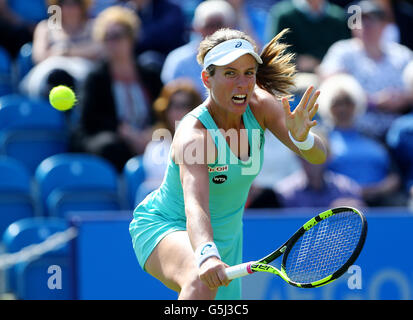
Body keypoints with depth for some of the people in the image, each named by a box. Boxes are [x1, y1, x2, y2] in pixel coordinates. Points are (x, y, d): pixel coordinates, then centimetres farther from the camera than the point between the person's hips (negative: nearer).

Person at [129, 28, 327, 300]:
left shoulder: (260, 104, -14)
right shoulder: (193, 134, -31)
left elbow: (318, 155, -20)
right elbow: (195, 205, -46)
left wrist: (301, 136, -44)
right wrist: (206, 255, -66)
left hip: (226, 241, 7)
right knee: (203, 281, -38)